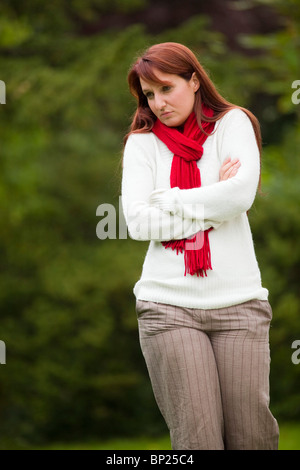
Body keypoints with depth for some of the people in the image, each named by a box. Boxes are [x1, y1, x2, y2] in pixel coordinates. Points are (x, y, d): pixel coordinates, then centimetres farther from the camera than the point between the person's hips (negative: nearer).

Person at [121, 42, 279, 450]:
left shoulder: (232, 123, 8)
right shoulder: (142, 143, 10)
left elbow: (242, 193, -11)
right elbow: (138, 222, -5)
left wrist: (169, 200, -2)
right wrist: (213, 203, -5)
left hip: (238, 299, 0)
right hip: (169, 305, 0)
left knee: (253, 435, -3)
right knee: (197, 439, -8)